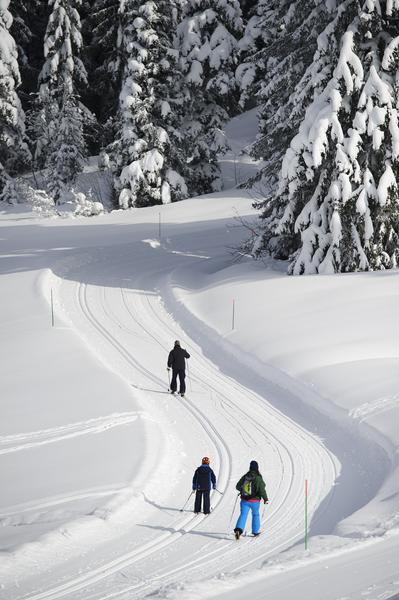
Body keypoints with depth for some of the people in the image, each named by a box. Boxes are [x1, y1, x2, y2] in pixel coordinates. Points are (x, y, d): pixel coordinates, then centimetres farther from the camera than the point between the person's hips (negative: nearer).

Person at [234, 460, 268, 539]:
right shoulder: (258, 478, -13)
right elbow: (262, 490, -18)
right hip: (255, 501, -2)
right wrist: (265, 499, -5)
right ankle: (255, 531, 29)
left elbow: (238, 486, 8)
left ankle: (238, 529, -23)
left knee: (243, 515, -1)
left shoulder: (245, 477, -1)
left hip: (244, 500, 2)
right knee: (255, 515, 20)